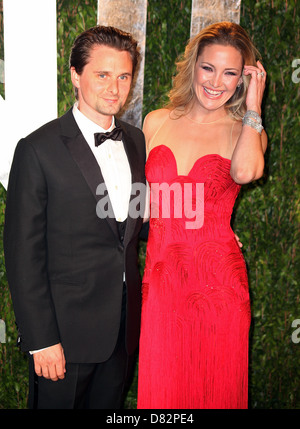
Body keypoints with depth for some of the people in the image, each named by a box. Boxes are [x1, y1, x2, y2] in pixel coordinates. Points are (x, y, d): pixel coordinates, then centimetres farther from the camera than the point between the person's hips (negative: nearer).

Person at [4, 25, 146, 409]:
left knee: (109, 405, 20)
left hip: (122, 327, 6)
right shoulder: (38, 150, -13)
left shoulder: (136, 141, 5)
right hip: (65, 332, -5)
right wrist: (41, 339, -14)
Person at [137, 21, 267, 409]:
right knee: (161, 389, 14)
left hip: (218, 279, -2)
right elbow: (140, 198, 12)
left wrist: (252, 105, -12)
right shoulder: (156, 122, 6)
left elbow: (245, 171, -25)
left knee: (216, 387, 13)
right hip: (161, 277, 2)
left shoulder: (246, 131, 0)